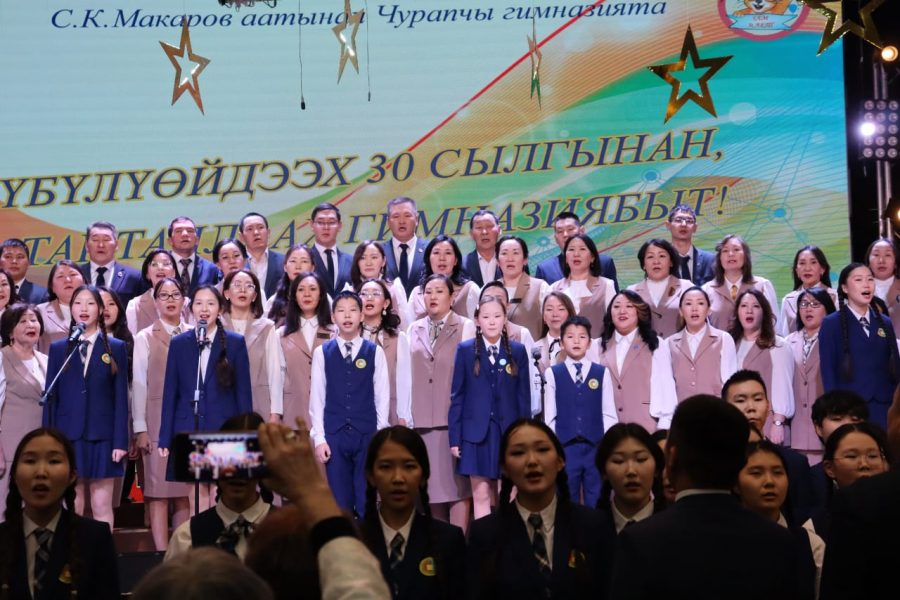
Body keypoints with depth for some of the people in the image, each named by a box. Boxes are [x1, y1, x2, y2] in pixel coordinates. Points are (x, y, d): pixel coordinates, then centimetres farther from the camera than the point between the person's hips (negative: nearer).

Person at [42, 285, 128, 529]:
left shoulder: (116, 348, 5)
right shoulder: (58, 348, 9)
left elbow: (121, 397, 2)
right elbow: (50, 398, 7)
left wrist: (120, 442, -5)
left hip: (102, 437, -1)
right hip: (68, 437, 1)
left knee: (102, 506, 1)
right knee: (71, 507, 2)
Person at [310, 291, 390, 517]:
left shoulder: (375, 352, 3)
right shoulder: (322, 352, 4)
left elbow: (382, 396, 3)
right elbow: (317, 397, 4)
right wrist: (319, 438, -1)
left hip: (367, 434, 0)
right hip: (334, 435, 0)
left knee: (367, 503, 3)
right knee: (339, 503, 5)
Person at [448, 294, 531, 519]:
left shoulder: (517, 351, 4)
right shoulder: (465, 350, 3)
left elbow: (524, 397, 5)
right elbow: (457, 396, 3)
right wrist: (454, 437, -1)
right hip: (477, 433, 0)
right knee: (480, 495, 3)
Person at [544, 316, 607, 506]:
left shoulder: (601, 373, 6)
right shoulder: (553, 374, 4)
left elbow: (609, 413, 4)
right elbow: (550, 416, 4)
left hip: (596, 447, 1)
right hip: (565, 448, -1)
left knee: (596, 503, 5)